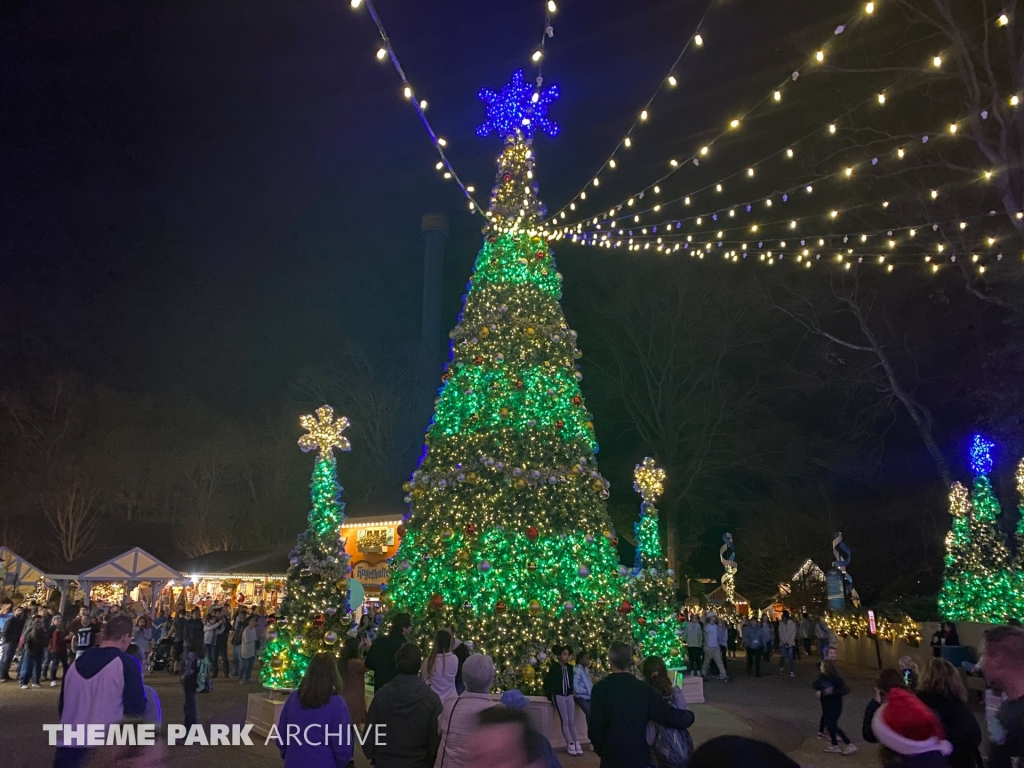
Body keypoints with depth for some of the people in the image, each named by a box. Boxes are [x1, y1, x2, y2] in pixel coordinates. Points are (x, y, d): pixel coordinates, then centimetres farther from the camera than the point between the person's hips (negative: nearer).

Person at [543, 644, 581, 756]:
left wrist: (572, 691, 6)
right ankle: (571, 745, -6)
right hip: (558, 696, -5)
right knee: (565, 721, -7)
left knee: (572, 721, 2)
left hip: (569, 696, 5)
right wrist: (550, 696, -8)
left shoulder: (570, 668, 6)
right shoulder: (554, 668, -9)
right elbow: (547, 683, -7)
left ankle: (576, 744, 2)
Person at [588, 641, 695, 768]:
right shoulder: (644, 688, -6)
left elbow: (594, 727, -10)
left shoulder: (600, 688, -12)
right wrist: (688, 716, 19)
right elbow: (668, 715, -2)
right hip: (640, 758, 2)